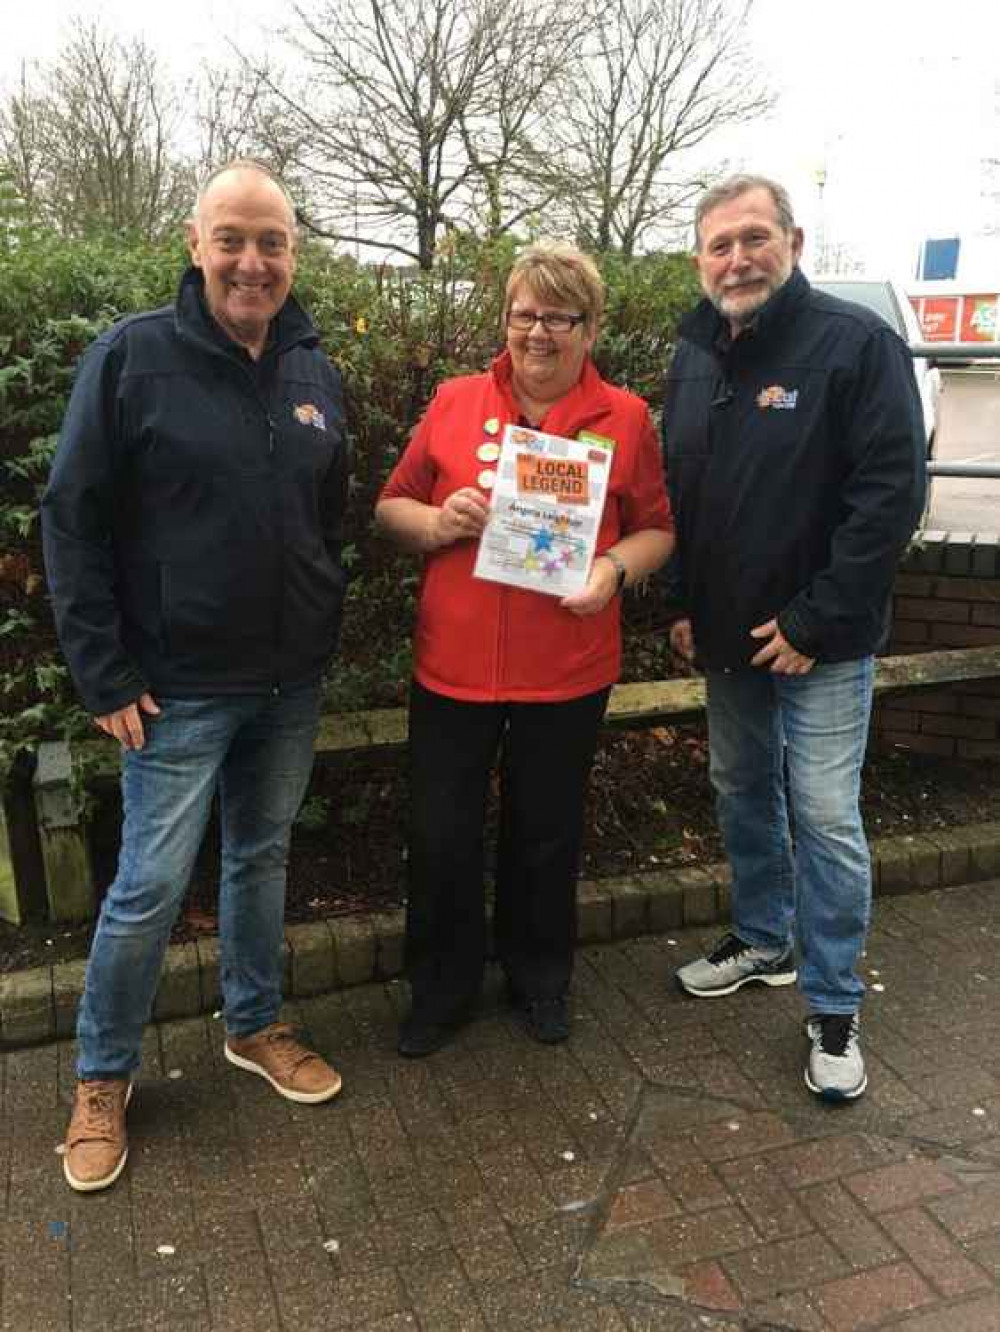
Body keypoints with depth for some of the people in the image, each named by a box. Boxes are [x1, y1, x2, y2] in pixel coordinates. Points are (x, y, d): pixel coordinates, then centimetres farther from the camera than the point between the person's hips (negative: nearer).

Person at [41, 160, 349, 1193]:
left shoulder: (316, 373, 5)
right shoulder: (132, 356, -10)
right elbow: (71, 520, -10)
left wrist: (323, 630, 10)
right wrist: (105, 676, -12)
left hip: (291, 682, 5)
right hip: (180, 687, -4)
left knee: (263, 857, 17)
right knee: (151, 884, 2)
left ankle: (254, 1025, 38)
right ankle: (102, 1075, 25)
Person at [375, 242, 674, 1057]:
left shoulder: (626, 419, 1)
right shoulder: (456, 403, 3)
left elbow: (657, 530, 6)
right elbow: (392, 507, 9)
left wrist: (615, 567, -15)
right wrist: (439, 522, -12)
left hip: (567, 674, 0)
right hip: (454, 664, 1)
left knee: (546, 835, 15)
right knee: (440, 836, 9)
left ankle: (539, 979, 40)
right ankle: (442, 991, 32)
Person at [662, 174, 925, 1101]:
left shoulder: (856, 343, -12)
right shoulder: (693, 357, 8)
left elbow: (892, 491, -17)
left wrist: (816, 621, -19)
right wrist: (680, 605, 6)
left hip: (820, 638, -6)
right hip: (726, 633, 6)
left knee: (824, 815, -3)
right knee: (741, 792, 17)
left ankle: (833, 1008, 14)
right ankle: (762, 939, 38)